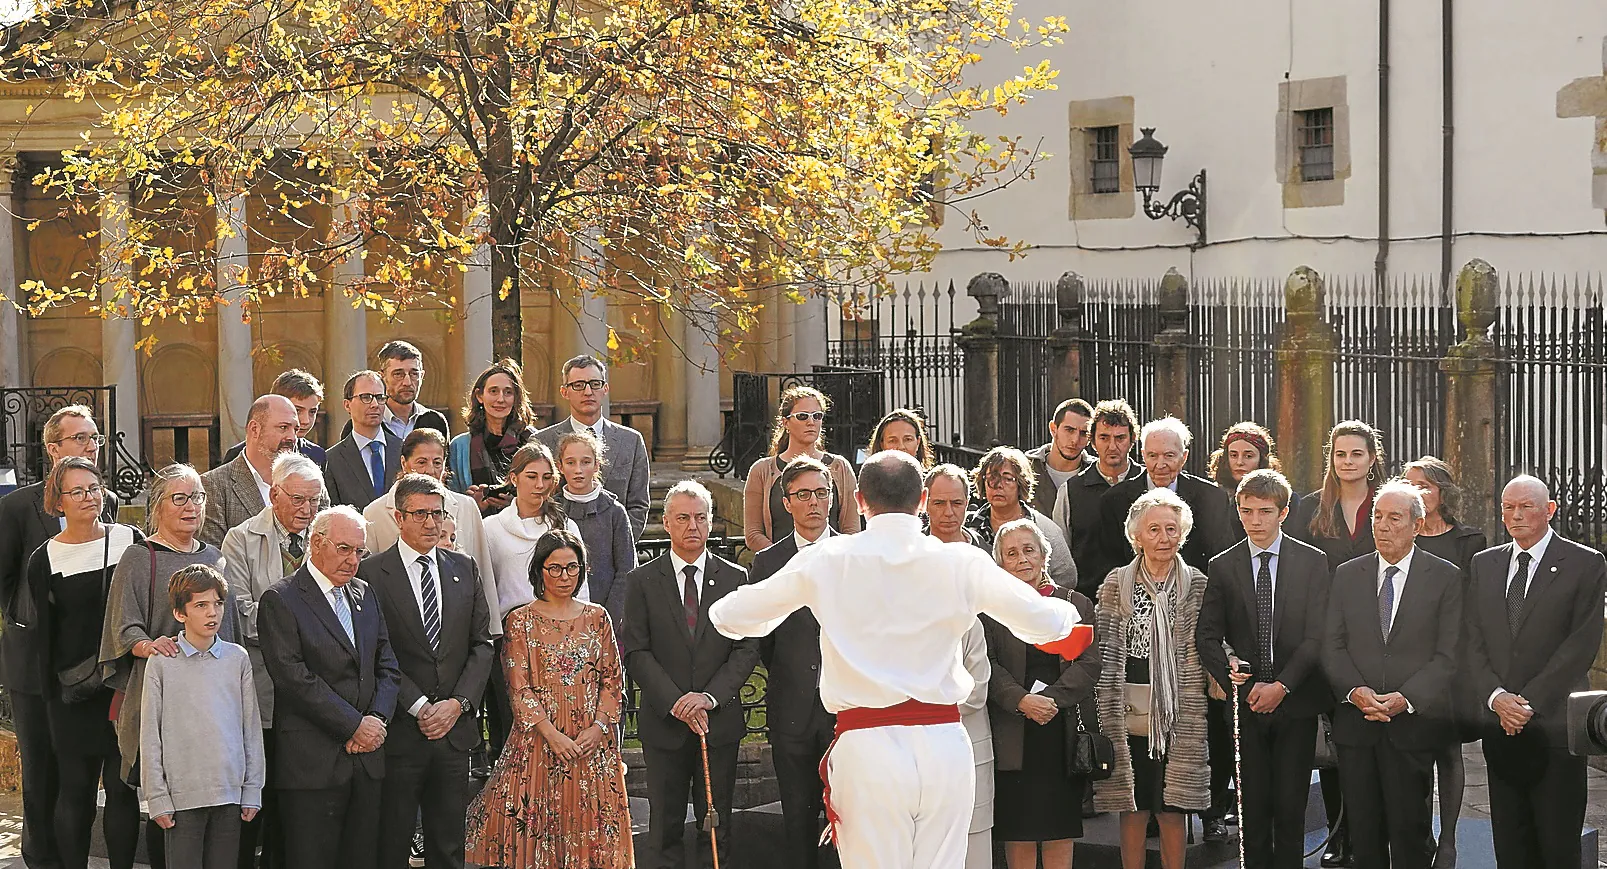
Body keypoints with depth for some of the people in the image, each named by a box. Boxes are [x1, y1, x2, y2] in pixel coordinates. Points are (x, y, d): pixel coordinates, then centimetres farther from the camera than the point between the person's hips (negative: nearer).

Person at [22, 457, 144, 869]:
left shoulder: (130, 541, 3)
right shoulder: (46, 560, -2)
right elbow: (43, 630, 0)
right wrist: (54, 692, -6)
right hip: (74, 692, -1)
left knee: (123, 787, 2)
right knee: (76, 788, 3)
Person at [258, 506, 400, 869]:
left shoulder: (363, 594, 16)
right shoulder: (280, 600, -5)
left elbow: (387, 666, 15)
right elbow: (294, 678, -14)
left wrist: (377, 719, -4)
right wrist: (354, 725, -14)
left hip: (366, 757, 6)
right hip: (312, 762, -6)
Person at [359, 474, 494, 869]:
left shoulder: (464, 569, 12)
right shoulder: (372, 573, -3)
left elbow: (481, 644, 10)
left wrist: (458, 703, -4)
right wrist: (419, 707, -13)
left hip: (454, 728, 4)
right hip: (399, 730, -4)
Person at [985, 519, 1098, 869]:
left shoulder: (1077, 605, 9)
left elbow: (1089, 663, 0)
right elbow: (987, 665, -5)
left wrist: (1052, 698, -13)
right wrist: (1022, 701, -20)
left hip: (1064, 731, 1)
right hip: (1012, 735, -1)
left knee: (1060, 833, 3)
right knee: (1018, 832, 0)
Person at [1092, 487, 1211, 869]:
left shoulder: (1197, 585, 5)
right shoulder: (1116, 584, 3)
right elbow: (1102, 650, 3)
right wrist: (1107, 714, -4)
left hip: (1178, 715, 0)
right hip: (1128, 714, 0)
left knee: (1173, 809, 3)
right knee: (1133, 809, 4)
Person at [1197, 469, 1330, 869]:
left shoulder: (1312, 562, 2)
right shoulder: (1222, 566, 6)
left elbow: (1317, 635, -3)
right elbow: (1208, 635, 5)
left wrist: (1281, 685, -11)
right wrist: (1228, 671, -15)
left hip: (1296, 699, -1)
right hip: (1247, 702, 1)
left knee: (1290, 805, -1)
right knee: (1253, 805, 2)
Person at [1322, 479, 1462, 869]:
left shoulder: (1445, 578, 1)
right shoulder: (1347, 575, 11)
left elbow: (1449, 656, -5)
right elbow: (1332, 645, 7)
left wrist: (1406, 698, -16)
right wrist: (1354, 691, -11)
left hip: (1414, 724, -3)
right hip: (1355, 726, 3)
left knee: (1409, 831, -2)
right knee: (1364, 833, 5)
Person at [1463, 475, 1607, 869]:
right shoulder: (1484, 564, 14)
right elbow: (1473, 642, 8)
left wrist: (1530, 703, -14)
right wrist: (1496, 697, -8)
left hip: (1555, 723, -4)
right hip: (1499, 726, 4)